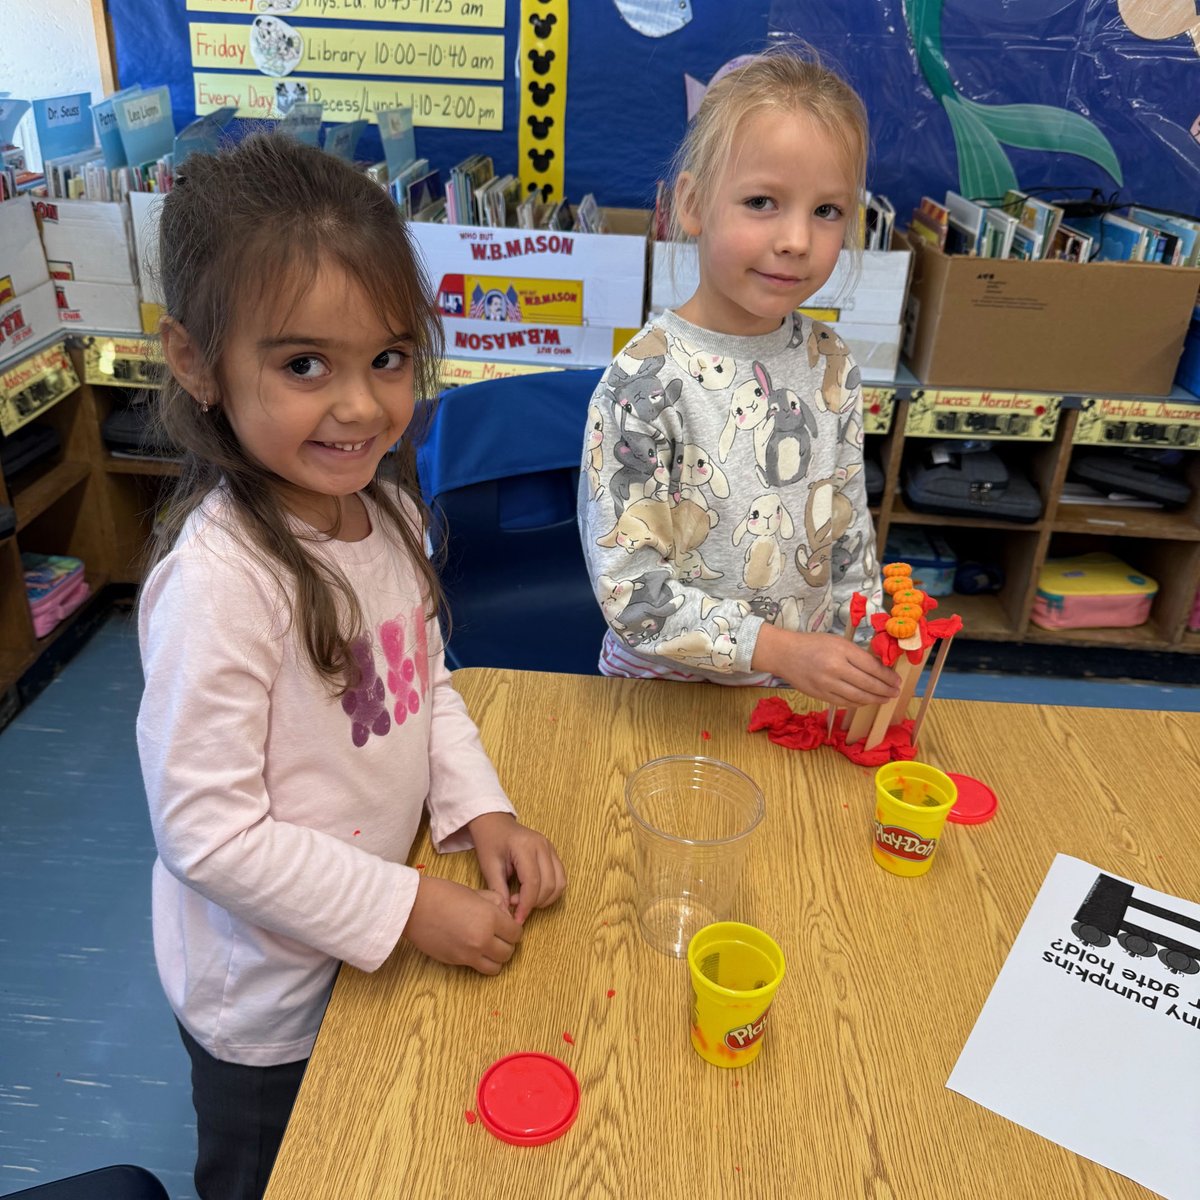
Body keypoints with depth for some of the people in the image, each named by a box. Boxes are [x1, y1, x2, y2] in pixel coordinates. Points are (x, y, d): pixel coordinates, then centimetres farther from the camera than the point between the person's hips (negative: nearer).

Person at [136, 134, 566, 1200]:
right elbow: (207, 831, -28)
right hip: (269, 999, -6)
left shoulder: (386, 506, -8)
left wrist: (484, 815, -8)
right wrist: (411, 908, -23)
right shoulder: (219, 575, -33)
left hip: (375, 953, 6)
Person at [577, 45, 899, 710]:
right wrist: (781, 649, -25)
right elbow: (628, 590, -24)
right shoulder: (644, 381, -24)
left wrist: (869, 672, 1)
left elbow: (851, 535, 4)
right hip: (664, 690, -4)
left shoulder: (831, 365, -6)